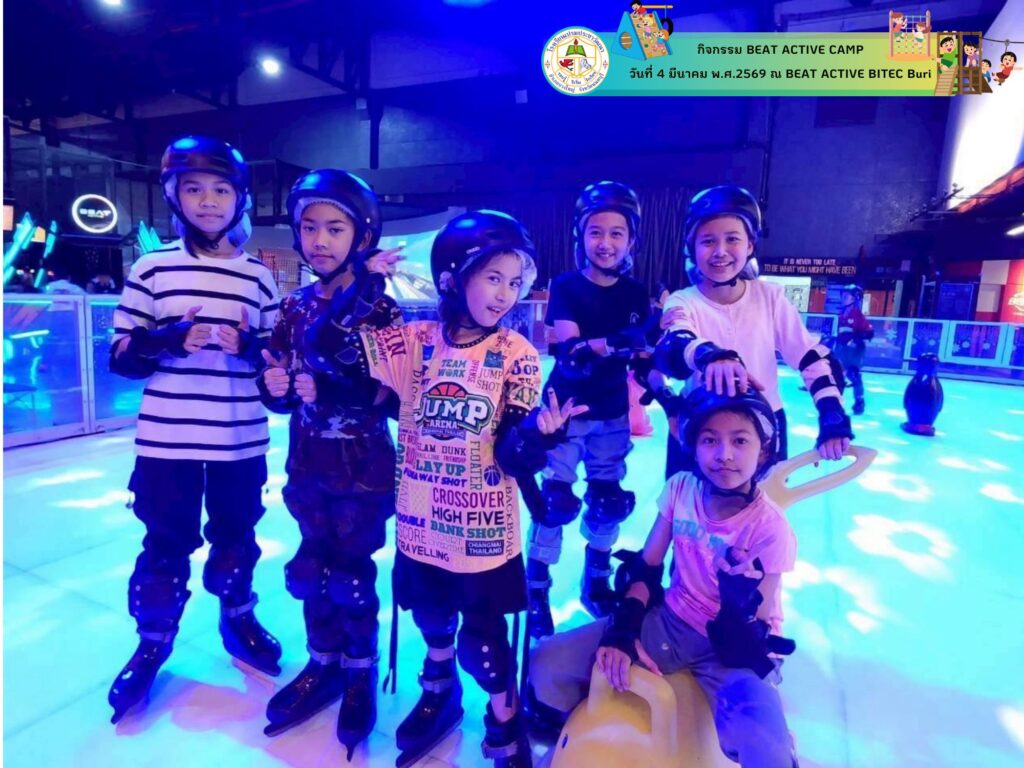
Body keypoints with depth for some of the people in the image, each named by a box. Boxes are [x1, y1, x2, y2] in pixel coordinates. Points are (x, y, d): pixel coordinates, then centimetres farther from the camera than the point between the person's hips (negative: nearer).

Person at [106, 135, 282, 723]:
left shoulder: (259, 277, 2)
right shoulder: (152, 269, -1)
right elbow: (121, 356, -1)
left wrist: (250, 345, -16)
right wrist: (172, 339, -18)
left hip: (242, 441, 1)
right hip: (168, 441, -1)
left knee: (236, 538, 16)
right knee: (166, 545, 10)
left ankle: (238, 618, 40)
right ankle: (153, 642, 34)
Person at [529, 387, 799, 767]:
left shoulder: (770, 529, -21)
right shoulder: (680, 489, -10)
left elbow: (753, 636, -17)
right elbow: (646, 569, -3)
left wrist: (742, 601, -40)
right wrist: (623, 632, -15)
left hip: (734, 646, -3)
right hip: (670, 622, 3)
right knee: (547, 662, -10)